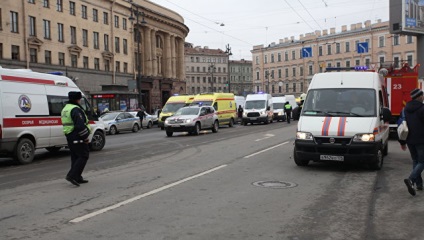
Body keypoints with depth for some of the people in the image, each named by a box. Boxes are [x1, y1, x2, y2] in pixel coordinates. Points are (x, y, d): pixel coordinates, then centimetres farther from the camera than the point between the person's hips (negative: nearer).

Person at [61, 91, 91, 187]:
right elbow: (80, 125, -23)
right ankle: (72, 175, -13)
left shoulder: (65, 109, 18)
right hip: (77, 137, -10)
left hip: (69, 137, 10)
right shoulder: (76, 109, -16)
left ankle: (77, 178, 17)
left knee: (75, 157, 13)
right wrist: (85, 137, -16)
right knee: (83, 156, -5)